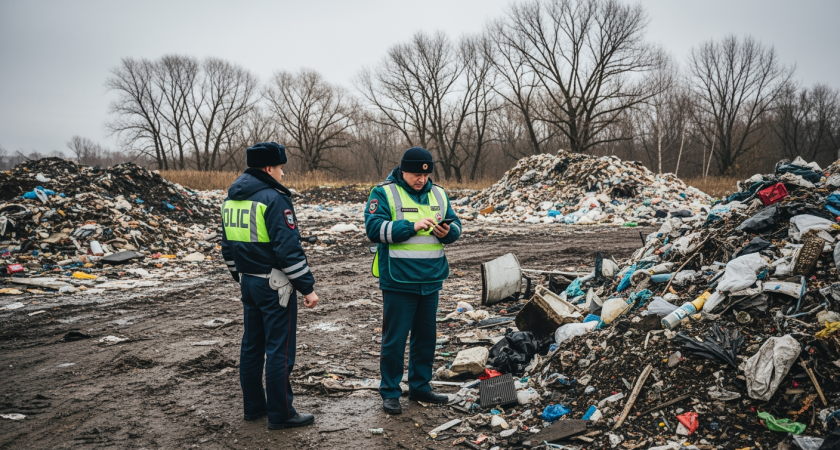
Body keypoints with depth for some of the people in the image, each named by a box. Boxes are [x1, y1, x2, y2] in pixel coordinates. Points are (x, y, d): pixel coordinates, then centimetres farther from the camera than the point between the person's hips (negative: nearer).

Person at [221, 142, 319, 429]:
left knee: (252, 345, 16)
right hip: (274, 285, -9)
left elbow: (228, 246, 18)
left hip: (248, 283, 9)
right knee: (279, 350, -1)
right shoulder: (274, 199, -16)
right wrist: (307, 287, -16)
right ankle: (280, 414, 7)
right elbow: (288, 248, -21)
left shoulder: (231, 199, 11)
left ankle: (253, 406, 27)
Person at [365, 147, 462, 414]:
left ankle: (420, 387, 29)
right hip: (398, 282, -6)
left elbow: (455, 226, 12)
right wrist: (412, 226, -25)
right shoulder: (384, 193, -7)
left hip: (431, 281, 6)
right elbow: (374, 228, -18)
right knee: (395, 339, 1)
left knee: (426, 337, 15)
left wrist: (447, 231, -12)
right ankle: (390, 392, 14)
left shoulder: (438, 194, 10)